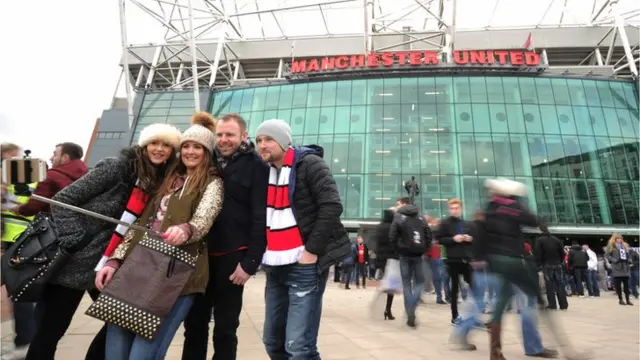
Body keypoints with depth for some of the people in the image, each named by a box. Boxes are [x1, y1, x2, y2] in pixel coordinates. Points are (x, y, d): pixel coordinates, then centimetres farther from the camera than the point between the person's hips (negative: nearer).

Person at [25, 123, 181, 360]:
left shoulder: (162, 182, 2)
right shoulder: (116, 167, -15)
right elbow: (62, 200, -14)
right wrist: (75, 241, -20)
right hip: (75, 261, -6)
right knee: (51, 330, 5)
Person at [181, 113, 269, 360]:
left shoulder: (256, 166, -5)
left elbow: (260, 218, -10)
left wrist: (250, 262, -14)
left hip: (232, 257, -4)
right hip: (201, 254, 5)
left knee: (225, 328, 8)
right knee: (194, 324, 14)